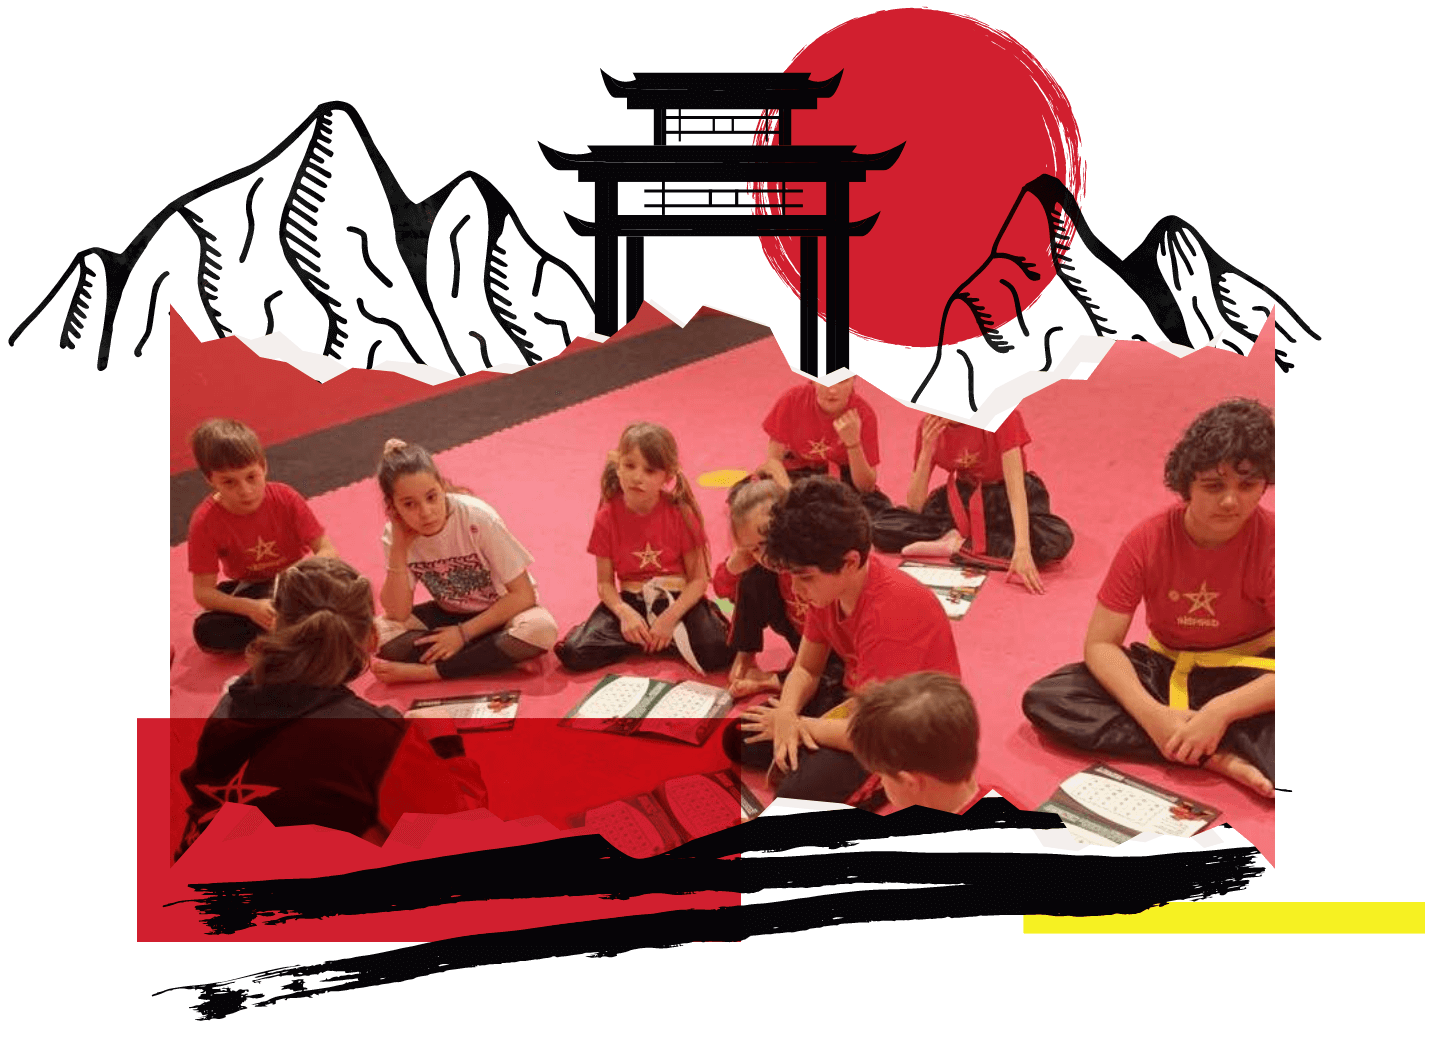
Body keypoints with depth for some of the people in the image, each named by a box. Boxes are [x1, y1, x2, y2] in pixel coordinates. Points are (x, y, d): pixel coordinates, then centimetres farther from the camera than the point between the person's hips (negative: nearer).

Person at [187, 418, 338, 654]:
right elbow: (203, 591, -19)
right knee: (205, 631, -29)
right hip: (249, 591, 1)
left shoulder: (286, 498, -20)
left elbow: (327, 550, -20)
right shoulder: (205, 521, -19)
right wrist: (250, 608, -37)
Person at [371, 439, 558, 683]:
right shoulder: (395, 534, -14)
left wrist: (464, 633, -21)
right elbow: (398, 614, -18)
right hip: (450, 615, 3)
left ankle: (427, 671, -24)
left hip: (501, 612, -3)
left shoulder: (477, 518, -24)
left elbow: (523, 595, -20)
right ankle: (501, 656, -20)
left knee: (539, 629, -36)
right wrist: (398, 548, -27)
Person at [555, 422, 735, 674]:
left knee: (717, 652, -29)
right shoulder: (607, 518, -5)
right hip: (630, 601, 3)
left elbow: (698, 580, -9)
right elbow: (605, 583, -3)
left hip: (677, 600, -2)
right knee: (574, 654, -20)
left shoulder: (680, 514, -10)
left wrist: (669, 618, -21)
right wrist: (625, 613, -22)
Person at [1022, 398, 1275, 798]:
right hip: (1165, 668, 4)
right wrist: (1152, 714, -31)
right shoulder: (1148, 540, -16)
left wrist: (1220, 711, -38)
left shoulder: (1269, 542, -21)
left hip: (1246, 674, -3)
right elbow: (1100, 643, -16)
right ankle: (1219, 756, -27)